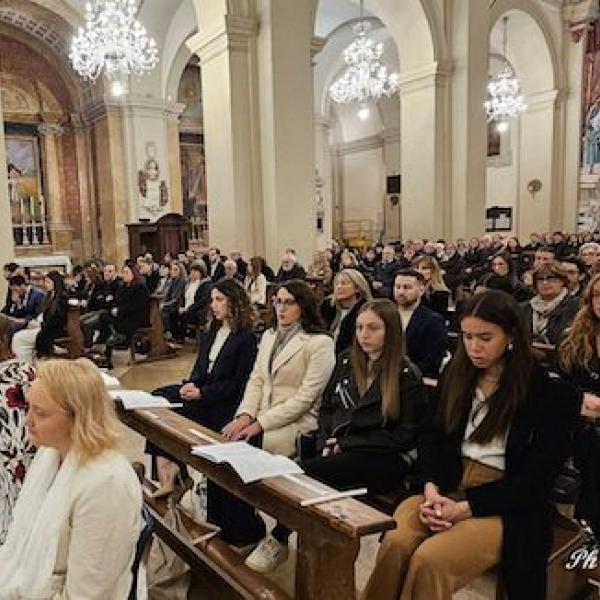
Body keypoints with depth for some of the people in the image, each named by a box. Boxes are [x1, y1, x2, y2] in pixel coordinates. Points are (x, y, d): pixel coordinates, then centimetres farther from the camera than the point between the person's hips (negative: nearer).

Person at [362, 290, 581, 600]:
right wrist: (432, 489, -11)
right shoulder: (456, 373, 9)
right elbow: (432, 438, 9)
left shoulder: (550, 391, -7)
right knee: (395, 543, -26)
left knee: (429, 560, -29)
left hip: (507, 505, -4)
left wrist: (465, 508, -16)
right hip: (446, 486, 4)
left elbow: (537, 478, -9)